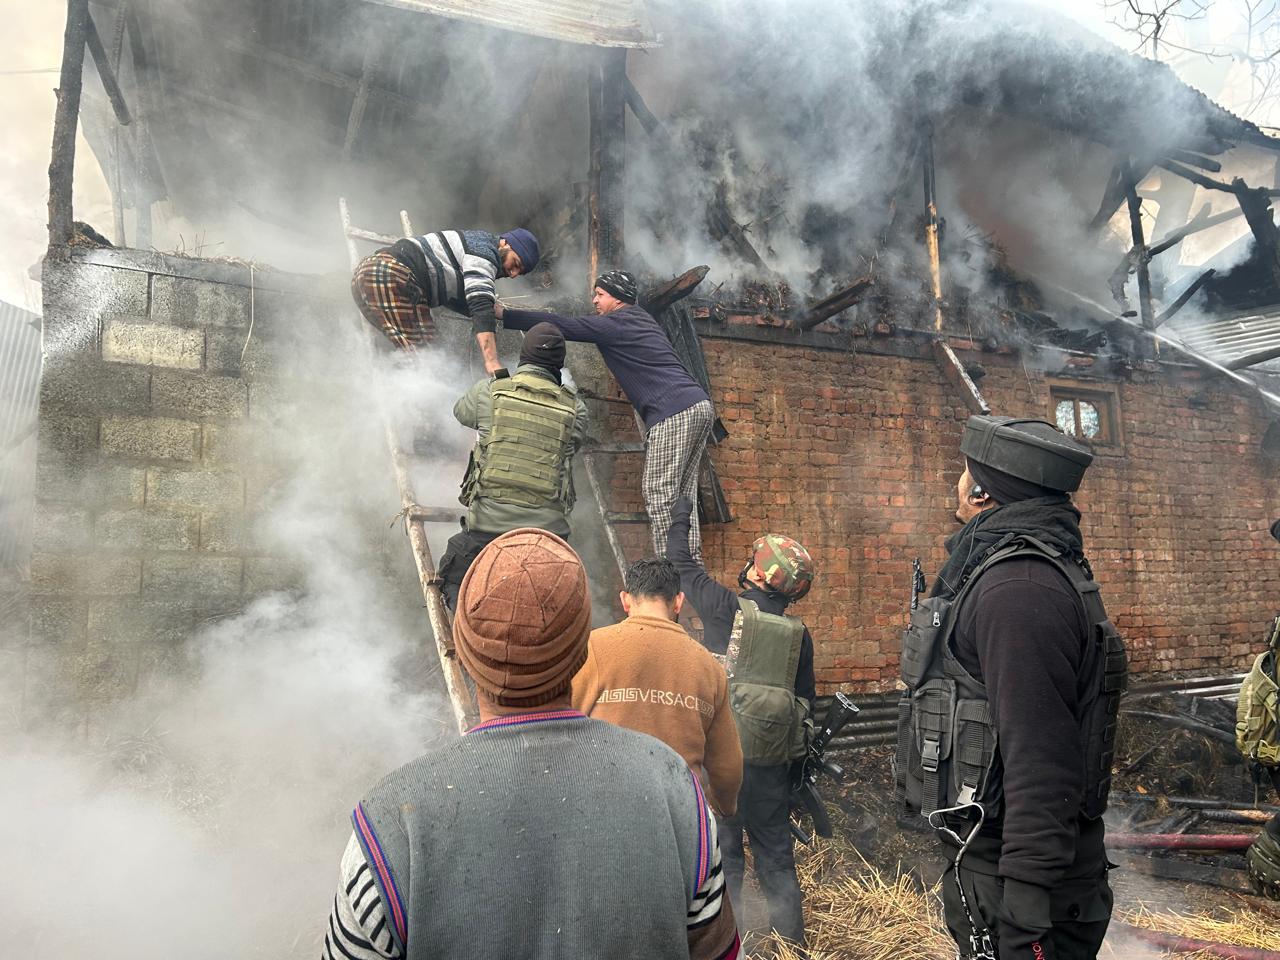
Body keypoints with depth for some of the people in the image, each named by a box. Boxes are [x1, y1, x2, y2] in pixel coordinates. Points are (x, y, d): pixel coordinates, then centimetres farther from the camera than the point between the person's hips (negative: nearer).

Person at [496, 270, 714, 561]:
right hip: (699, 405, 9)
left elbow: (563, 326, -6)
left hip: (674, 413, -9)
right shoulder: (640, 320, 25)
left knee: (659, 494, -8)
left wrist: (503, 314, -2)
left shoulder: (616, 324, -3)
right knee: (681, 496, 9)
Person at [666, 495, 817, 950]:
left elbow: (682, 563, 5)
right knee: (776, 856, 17)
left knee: (723, 854, 7)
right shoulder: (798, 633, 2)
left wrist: (680, 518, 21)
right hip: (773, 759, 4)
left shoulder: (727, 609, -9)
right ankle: (792, 942, 25)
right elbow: (806, 697, 10)